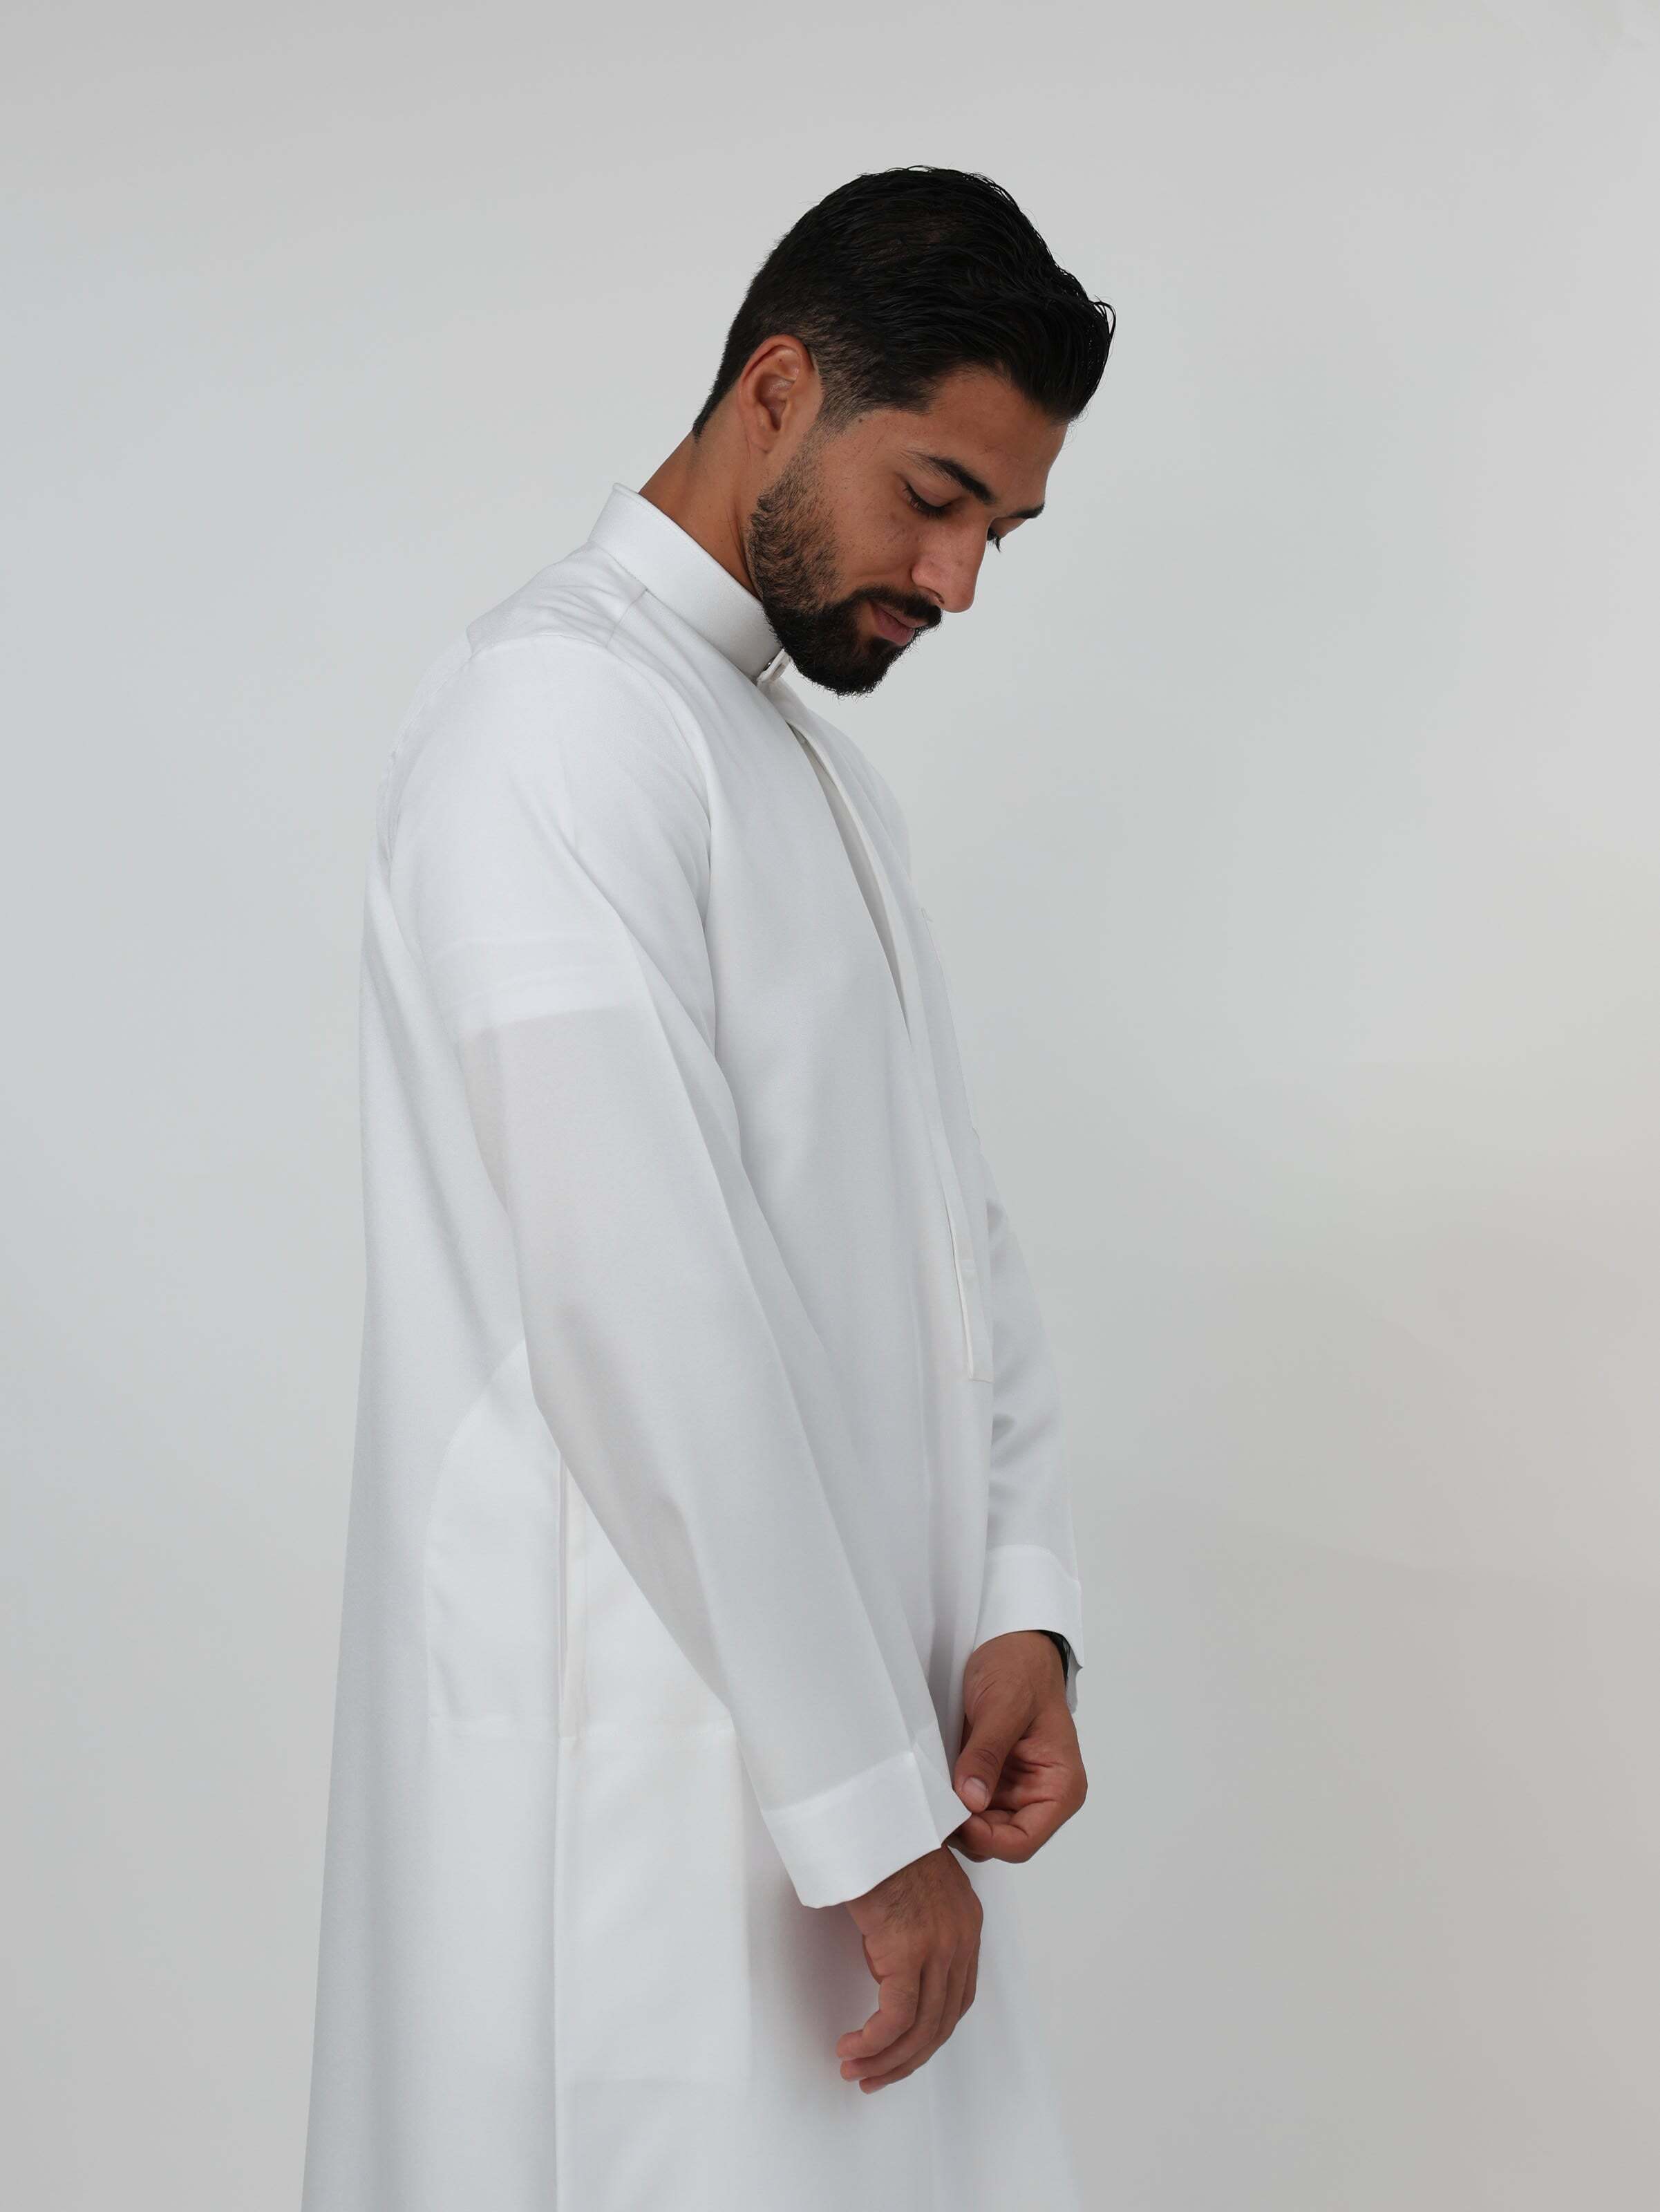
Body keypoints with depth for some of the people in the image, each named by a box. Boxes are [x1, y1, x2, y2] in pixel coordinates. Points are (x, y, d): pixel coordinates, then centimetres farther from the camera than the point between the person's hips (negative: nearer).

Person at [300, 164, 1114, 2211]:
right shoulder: (559, 713, -13)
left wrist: (1019, 1606, 1)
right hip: (644, 1789, -9)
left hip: (838, 1751, 9)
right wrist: (869, 1809, -17)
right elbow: (649, 1301, -20)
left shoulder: (827, 779, 18)